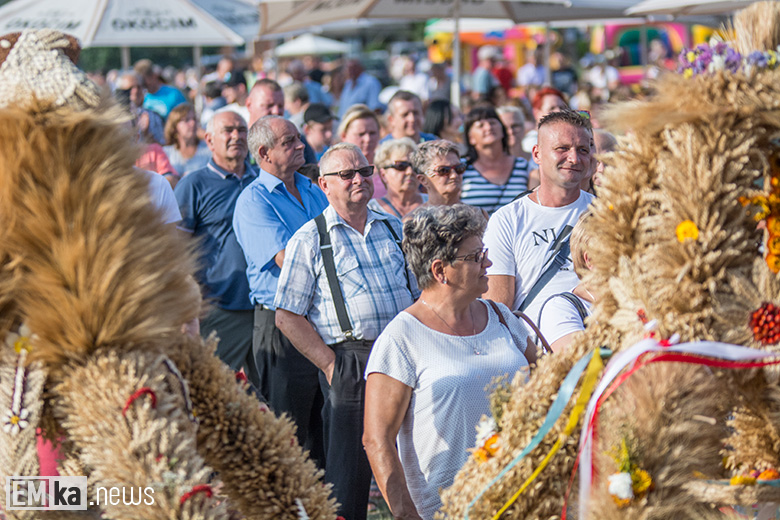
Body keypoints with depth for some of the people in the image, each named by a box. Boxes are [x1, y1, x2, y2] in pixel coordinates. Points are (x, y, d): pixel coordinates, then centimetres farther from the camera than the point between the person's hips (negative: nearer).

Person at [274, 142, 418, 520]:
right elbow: (287, 317, -2)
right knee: (349, 471, -3)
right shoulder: (309, 241, 2)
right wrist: (332, 365, -10)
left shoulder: (394, 229, 15)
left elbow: (420, 294, 20)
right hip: (349, 359, -4)